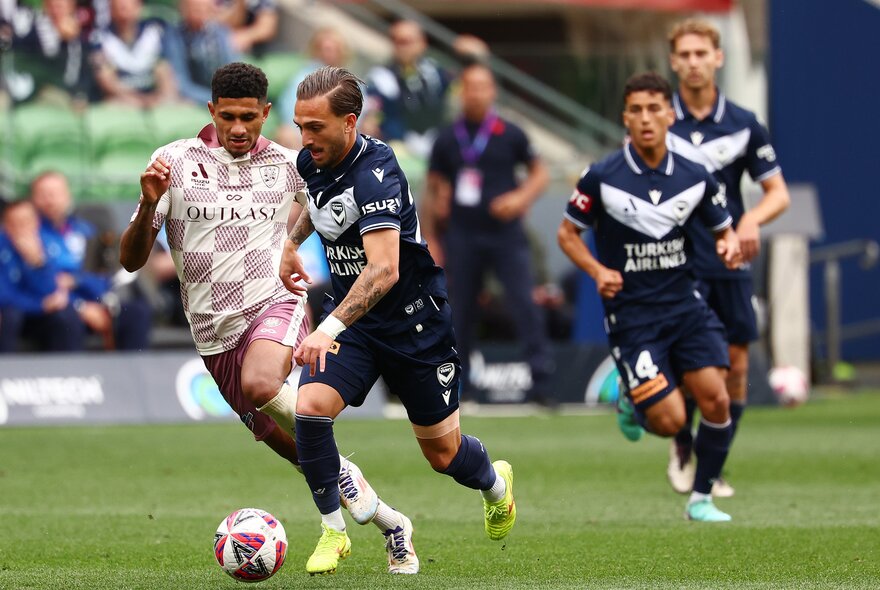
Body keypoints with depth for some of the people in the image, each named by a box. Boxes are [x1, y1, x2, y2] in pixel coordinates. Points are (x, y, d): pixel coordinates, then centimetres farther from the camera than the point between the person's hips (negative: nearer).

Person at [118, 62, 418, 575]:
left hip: (276, 306, -2)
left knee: (260, 385, -36)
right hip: (215, 335, 2)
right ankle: (390, 523, 24)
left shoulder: (285, 165, 3)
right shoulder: (176, 162, -3)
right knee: (289, 448, 4)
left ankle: (341, 470, -13)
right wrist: (149, 204, -23)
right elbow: (132, 259, -6)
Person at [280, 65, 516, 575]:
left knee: (443, 452, 7)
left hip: (415, 322, -6)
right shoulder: (312, 162, -5)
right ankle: (333, 533, -4)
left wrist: (330, 328, -51)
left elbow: (384, 269, -42)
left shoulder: (375, 175, -30)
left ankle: (496, 484, 44)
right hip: (351, 314, 6)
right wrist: (293, 242, 23)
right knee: (310, 407, -21)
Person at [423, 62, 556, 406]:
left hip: (505, 232, -2)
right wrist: (430, 238, 9)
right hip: (463, 236, 2)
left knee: (525, 303, -12)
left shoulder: (510, 135, 2)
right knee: (461, 310, 5)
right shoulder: (447, 140, 6)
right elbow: (434, 190, 13)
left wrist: (521, 197, -9)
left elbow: (540, 173, 10)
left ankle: (542, 382, -12)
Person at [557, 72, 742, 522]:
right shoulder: (602, 177, -9)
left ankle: (701, 499, 9)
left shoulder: (695, 178, 0)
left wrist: (730, 244, -10)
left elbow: (723, 228, 14)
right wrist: (598, 271, -14)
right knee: (669, 421, -12)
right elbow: (567, 233, 3)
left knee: (715, 400, -11)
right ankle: (632, 401, 26)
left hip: (683, 304, 3)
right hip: (630, 312, -3)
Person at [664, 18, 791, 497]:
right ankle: (682, 449, 13)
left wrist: (753, 219, -14)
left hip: (729, 264, 2)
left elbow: (778, 192, 6)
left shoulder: (743, 125, 3)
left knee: (735, 368, 3)